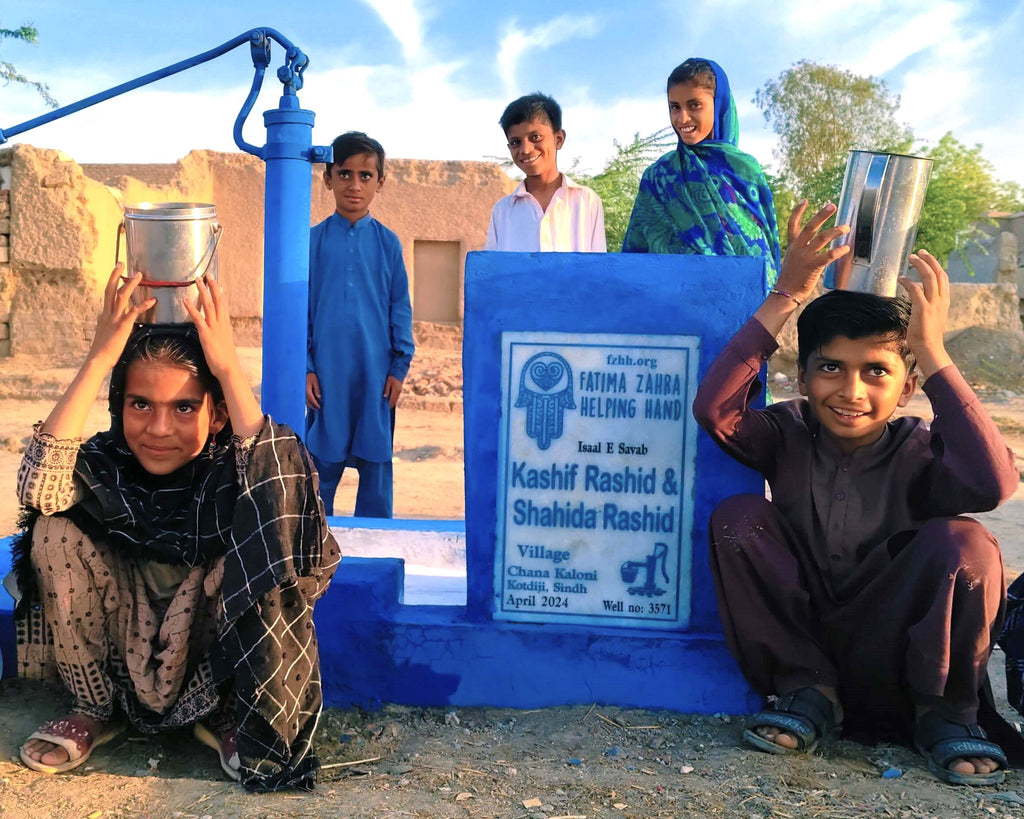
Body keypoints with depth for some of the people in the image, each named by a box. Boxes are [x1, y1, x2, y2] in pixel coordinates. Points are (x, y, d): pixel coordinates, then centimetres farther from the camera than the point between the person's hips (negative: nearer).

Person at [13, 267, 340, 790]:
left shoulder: (229, 467, -20)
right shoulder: (105, 464, -16)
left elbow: (273, 487, -44)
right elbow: (38, 487, -38)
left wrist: (229, 367, -41)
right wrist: (99, 358, -37)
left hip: (208, 648, -2)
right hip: (122, 645, 3)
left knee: (249, 560, -32)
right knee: (55, 531, -21)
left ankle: (225, 715, -4)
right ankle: (95, 709, 3)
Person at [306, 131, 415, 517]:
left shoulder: (388, 243, 3)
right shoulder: (313, 241, 1)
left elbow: (400, 308, 6)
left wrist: (400, 365, 1)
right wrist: (304, 368, -2)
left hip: (376, 371, 1)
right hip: (327, 370, 0)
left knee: (376, 460, 7)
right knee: (322, 460, 7)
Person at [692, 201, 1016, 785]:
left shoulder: (919, 452, -10)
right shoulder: (789, 437, -5)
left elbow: (992, 483, -34)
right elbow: (713, 408, -26)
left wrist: (931, 348, -30)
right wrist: (787, 296, -26)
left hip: (894, 671, -2)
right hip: (801, 647, 2)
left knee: (962, 541, -28)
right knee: (739, 516, -19)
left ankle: (945, 713, -5)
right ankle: (808, 694, -6)